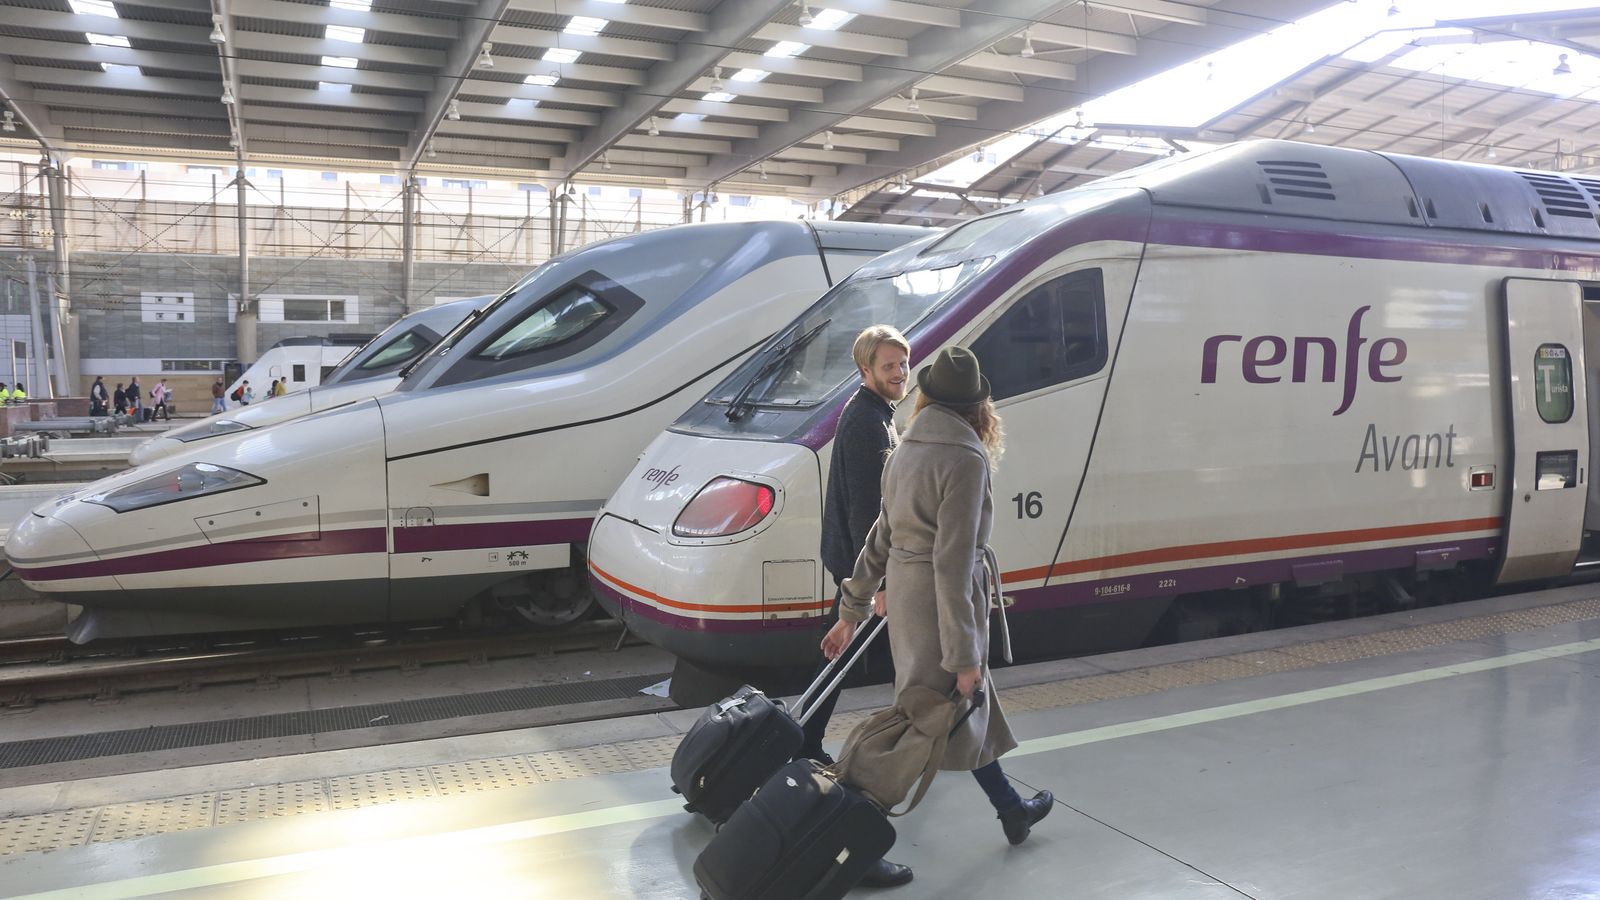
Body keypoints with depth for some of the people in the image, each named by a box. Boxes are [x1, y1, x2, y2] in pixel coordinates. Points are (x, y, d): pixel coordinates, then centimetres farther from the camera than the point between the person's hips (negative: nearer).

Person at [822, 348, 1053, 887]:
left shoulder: (907, 450, 6)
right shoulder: (965, 459, -18)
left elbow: (881, 536, 10)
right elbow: (953, 561, -21)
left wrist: (852, 610, 15)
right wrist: (964, 654, -17)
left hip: (902, 588, 8)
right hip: (939, 597, -8)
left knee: (964, 706, 22)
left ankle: (1012, 811, 39)